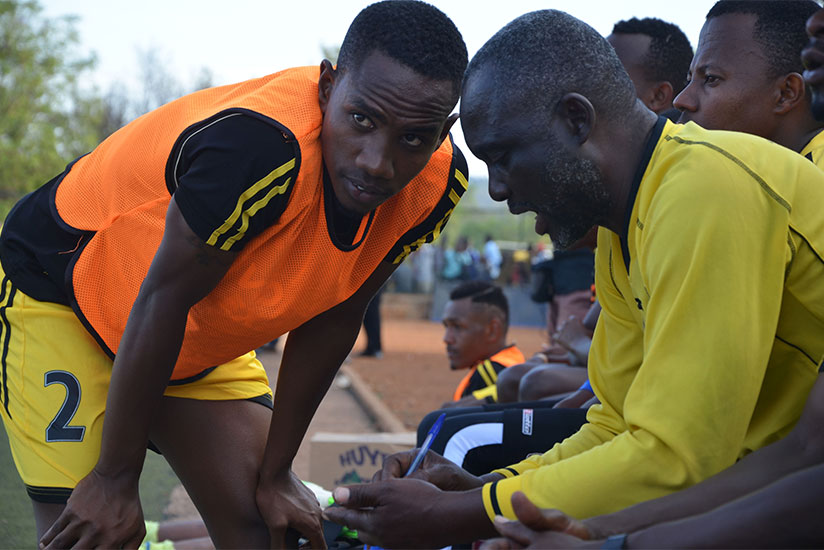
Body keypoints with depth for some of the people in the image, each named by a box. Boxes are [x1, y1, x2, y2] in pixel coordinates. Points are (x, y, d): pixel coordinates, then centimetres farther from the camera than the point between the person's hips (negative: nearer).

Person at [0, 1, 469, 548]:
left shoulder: (437, 186, -18)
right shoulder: (261, 145, -40)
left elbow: (330, 321, -6)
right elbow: (163, 301, -29)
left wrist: (275, 472, 0)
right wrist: (116, 477, -20)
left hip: (204, 341, 6)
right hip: (60, 295, -6)